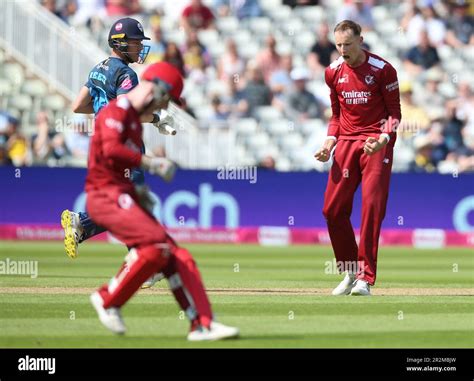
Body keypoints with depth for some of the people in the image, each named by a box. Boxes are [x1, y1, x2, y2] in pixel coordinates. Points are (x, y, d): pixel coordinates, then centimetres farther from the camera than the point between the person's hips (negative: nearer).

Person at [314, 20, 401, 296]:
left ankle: (366, 278, -11)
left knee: (372, 207, -12)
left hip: (377, 144, -5)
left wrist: (384, 137, -20)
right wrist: (330, 142, 4)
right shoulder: (334, 72, 8)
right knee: (333, 209, -1)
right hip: (346, 142, 5)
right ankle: (350, 272, 16)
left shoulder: (382, 70, -7)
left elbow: (394, 112, -3)